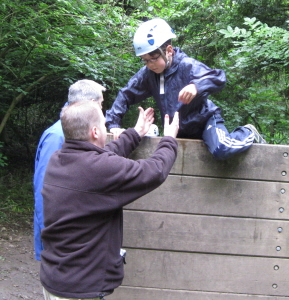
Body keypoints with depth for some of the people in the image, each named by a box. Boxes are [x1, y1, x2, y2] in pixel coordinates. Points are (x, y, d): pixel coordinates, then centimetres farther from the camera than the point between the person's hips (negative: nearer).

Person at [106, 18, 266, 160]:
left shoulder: (187, 65, -24)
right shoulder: (147, 74, -7)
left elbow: (219, 78, -36)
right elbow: (126, 95, 0)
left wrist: (196, 86, -56)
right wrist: (113, 123, -9)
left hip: (204, 120, -7)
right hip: (179, 131, 7)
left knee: (221, 149, -33)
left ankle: (248, 134, 0)